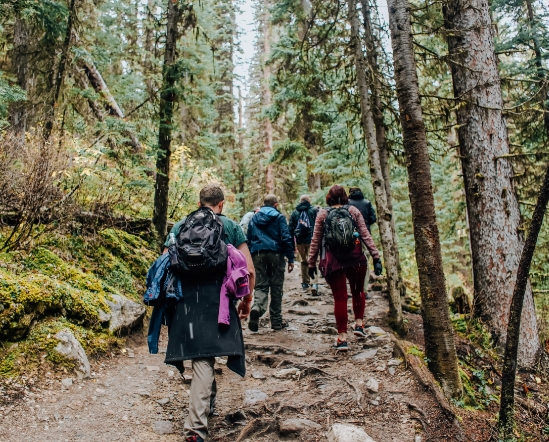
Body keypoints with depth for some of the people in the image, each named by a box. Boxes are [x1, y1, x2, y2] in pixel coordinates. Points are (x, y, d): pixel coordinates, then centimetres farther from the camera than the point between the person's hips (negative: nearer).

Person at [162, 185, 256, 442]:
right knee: (204, 358, 3)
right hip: (218, 300, -2)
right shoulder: (231, 227, 6)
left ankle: (208, 400, 34)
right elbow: (249, 270, 0)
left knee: (202, 357, 17)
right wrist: (247, 299, 13)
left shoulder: (180, 226, 11)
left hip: (185, 299, 2)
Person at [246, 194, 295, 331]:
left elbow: (248, 239, 14)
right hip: (276, 254, -2)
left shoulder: (254, 218, 13)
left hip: (258, 254, 3)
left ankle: (257, 308, -27)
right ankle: (276, 321, 14)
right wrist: (291, 259, -5)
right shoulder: (279, 217, 0)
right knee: (276, 287, 7)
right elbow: (286, 238, -8)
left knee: (261, 285, 5)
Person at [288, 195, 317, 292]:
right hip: (311, 239, -3)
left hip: (299, 240, 3)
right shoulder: (314, 211, 0)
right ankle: (314, 283, -19)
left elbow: (291, 229, 7)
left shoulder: (295, 213, 9)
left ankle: (305, 282, 24)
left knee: (304, 261, 18)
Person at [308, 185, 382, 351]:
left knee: (340, 298, 4)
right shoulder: (353, 211, 4)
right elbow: (365, 235, -1)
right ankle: (359, 324, 17)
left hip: (332, 261, 0)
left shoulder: (322, 214, 3)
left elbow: (316, 241, 4)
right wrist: (375, 256, 0)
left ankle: (342, 338, 4)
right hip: (355, 258, 1)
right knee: (358, 291, 24)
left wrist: (311, 263, 10)